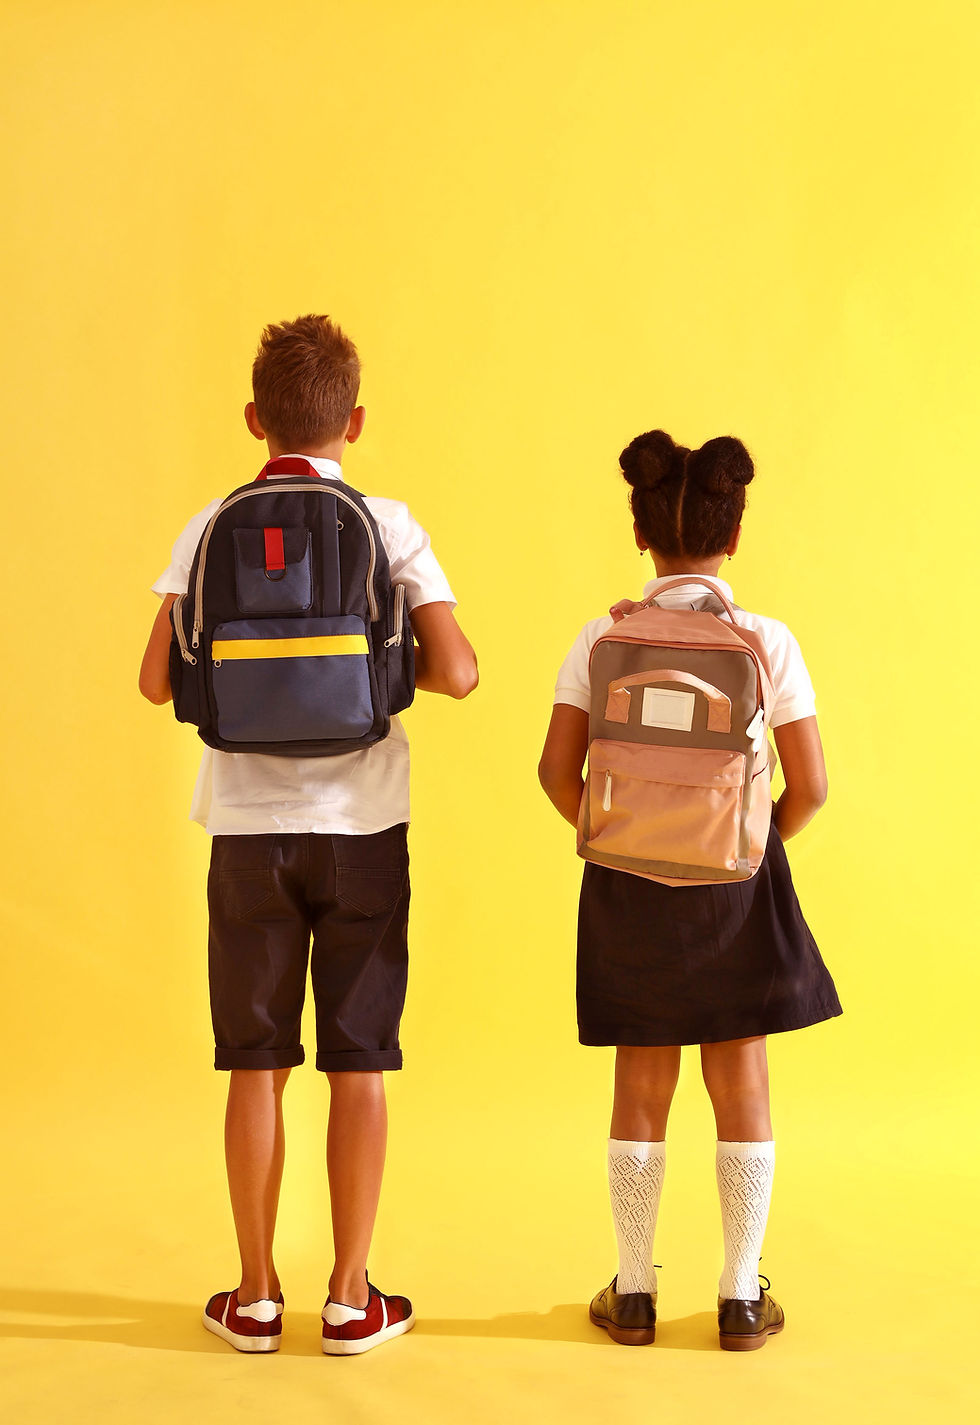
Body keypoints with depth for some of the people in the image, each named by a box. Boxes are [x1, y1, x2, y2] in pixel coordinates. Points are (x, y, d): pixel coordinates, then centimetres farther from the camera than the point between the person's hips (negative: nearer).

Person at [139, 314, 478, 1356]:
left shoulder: (209, 531, 0)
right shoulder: (390, 528, -4)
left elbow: (158, 682, -3)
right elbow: (457, 672, -11)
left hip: (249, 829, 1)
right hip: (361, 826, -1)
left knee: (256, 1063, 10)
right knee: (358, 1064, 8)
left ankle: (255, 1297, 19)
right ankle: (351, 1299, 15)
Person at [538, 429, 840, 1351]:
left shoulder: (603, 639, -6)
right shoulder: (767, 642, -10)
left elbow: (558, 770, -9)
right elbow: (809, 785, -11)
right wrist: (761, 845, 8)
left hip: (630, 884, 1)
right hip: (735, 883, -1)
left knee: (641, 1085, 12)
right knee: (741, 1079, 11)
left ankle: (633, 1295, 21)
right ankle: (741, 1299, 19)